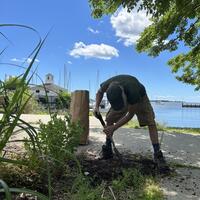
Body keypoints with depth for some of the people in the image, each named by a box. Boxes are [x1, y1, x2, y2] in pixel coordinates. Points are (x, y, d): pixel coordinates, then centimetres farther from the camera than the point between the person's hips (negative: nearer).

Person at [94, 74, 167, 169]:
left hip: (140, 97, -3)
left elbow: (130, 114, -31)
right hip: (123, 95, 4)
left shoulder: (133, 92, -47)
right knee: (109, 119, -7)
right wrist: (96, 106, -26)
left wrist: (114, 128, -32)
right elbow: (99, 92, -8)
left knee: (151, 122, -17)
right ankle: (107, 148, 5)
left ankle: (157, 154, -10)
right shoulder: (107, 85, -37)